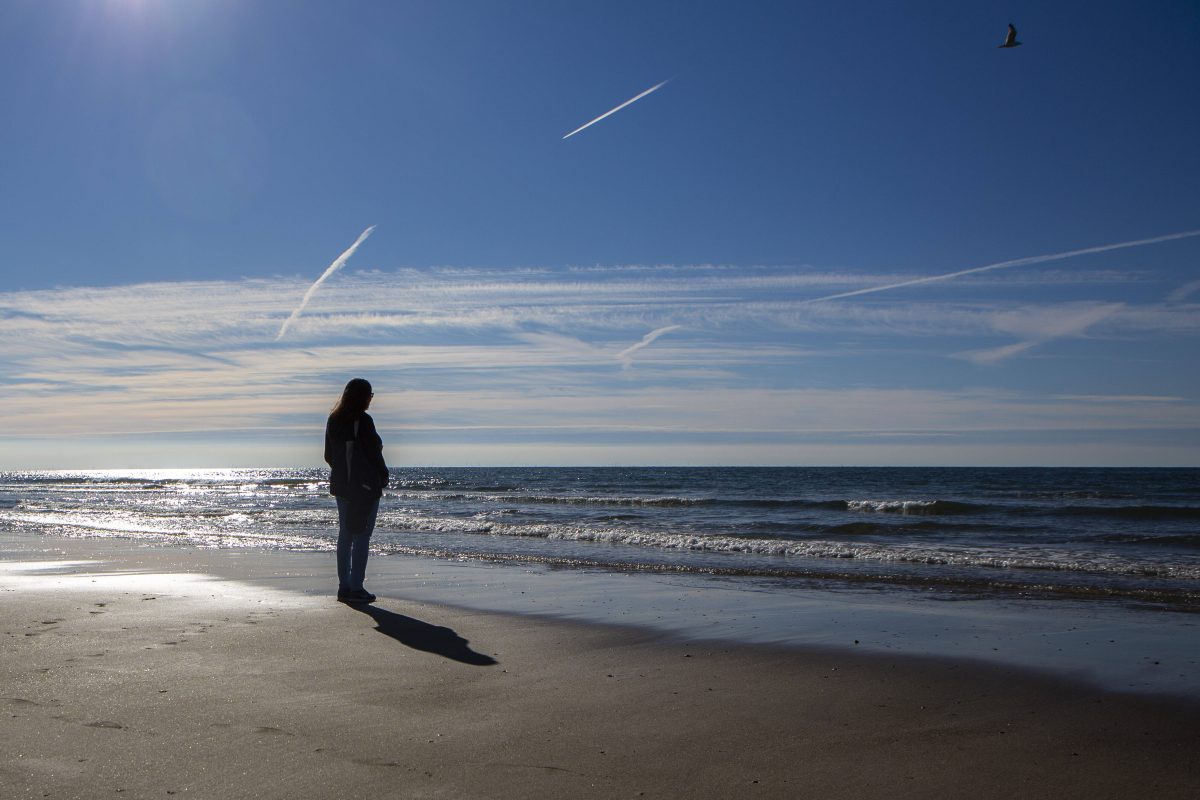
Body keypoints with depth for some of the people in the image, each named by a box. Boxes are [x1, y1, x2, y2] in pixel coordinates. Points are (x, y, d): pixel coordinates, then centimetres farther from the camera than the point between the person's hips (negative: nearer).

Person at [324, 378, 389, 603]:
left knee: (345, 535, 12)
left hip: (341, 484, 8)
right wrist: (383, 477, 0)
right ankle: (356, 588, -1)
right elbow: (373, 454, -14)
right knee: (362, 536, -2)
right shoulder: (363, 421, -15)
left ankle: (344, 587, 15)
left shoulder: (333, 420, 8)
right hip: (366, 485, -7)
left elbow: (328, 455, 12)